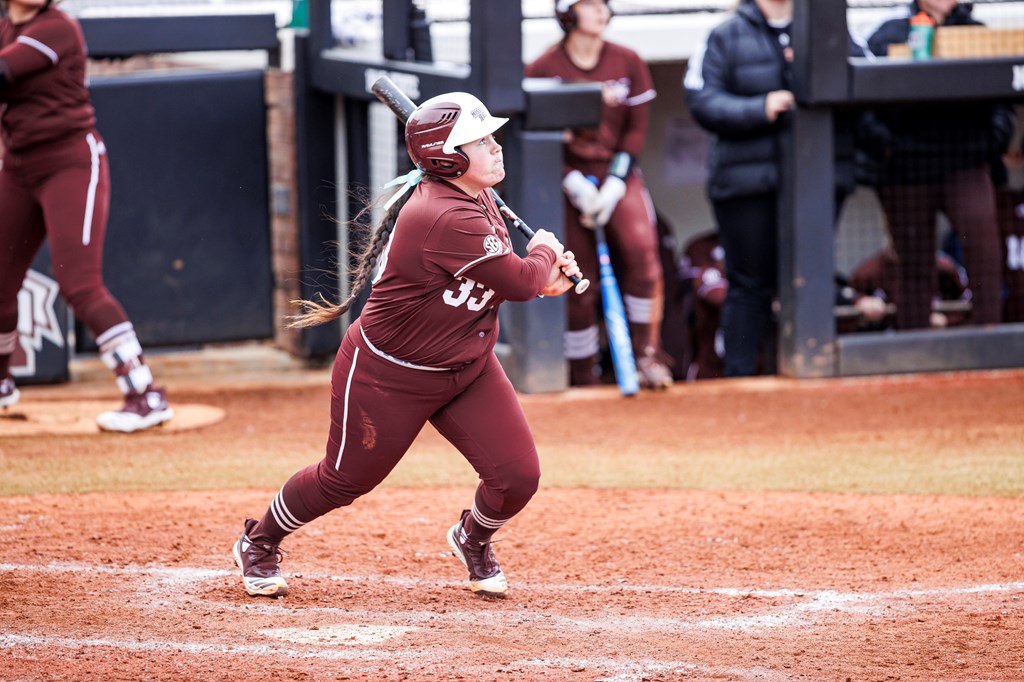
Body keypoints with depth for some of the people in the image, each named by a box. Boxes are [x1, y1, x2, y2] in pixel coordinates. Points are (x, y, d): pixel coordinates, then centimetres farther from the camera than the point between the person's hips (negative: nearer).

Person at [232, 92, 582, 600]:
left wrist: (543, 274, -4)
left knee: (518, 476, -4)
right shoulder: (447, 220, -33)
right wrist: (545, 254, -7)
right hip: (389, 376, -8)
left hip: (466, 368, 8)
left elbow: (500, 271, 16)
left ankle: (473, 540, 30)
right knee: (346, 479, 10)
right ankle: (258, 545, 37)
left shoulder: (476, 199, -1)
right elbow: (520, 283, -29)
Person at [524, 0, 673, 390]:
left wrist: (613, 186, -9)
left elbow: (635, 130, 3)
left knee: (641, 248, -24)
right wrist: (576, 184, -14)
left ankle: (647, 353, -15)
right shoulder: (543, 69, -5)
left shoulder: (627, 63, 2)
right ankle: (582, 379, 9)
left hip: (617, 174, 1)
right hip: (568, 178, -1)